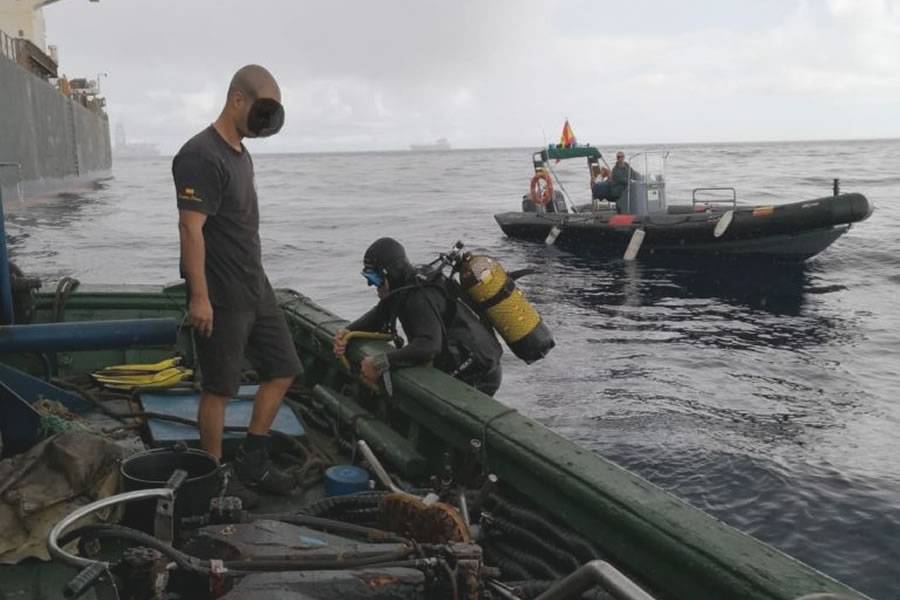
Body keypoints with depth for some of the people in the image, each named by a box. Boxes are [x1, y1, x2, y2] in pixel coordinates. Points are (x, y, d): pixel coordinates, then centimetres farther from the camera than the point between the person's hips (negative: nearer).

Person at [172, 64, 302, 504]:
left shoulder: (241, 154, 14)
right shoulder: (201, 156, -16)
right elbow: (190, 228, -21)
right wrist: (199, 296, -23)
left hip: (256, 287, 10)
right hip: (221, 298, -9)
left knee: (282, 370, 11)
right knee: (220, 388, 1)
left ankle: (251, 463, 23)